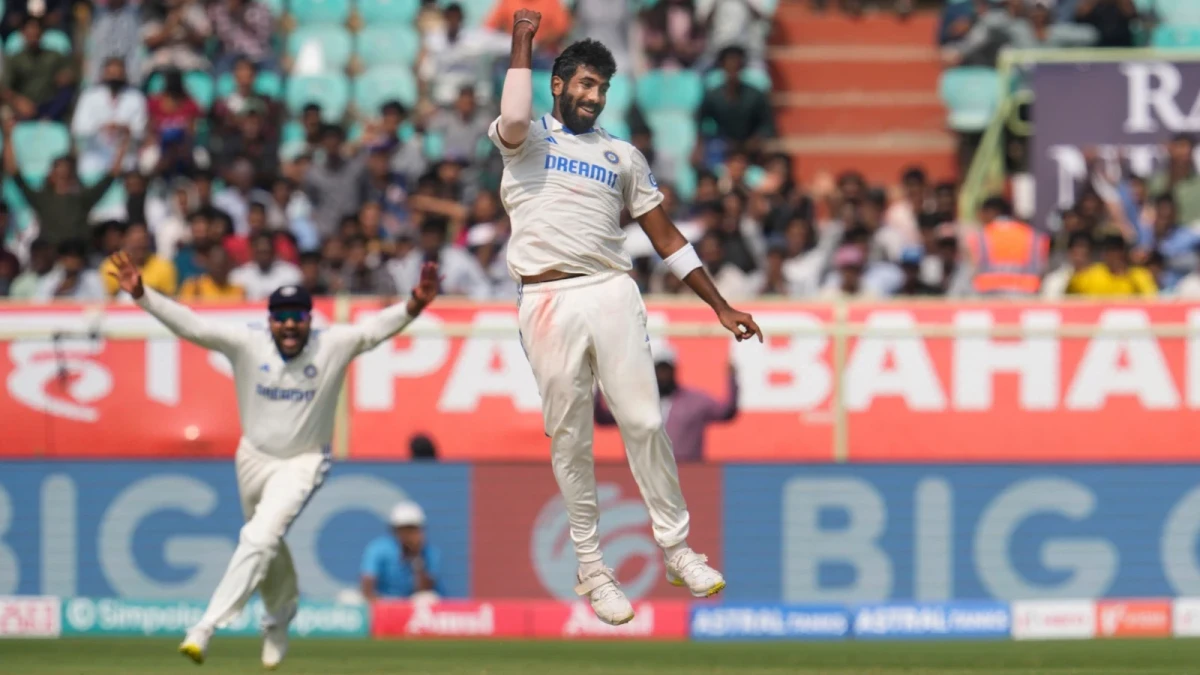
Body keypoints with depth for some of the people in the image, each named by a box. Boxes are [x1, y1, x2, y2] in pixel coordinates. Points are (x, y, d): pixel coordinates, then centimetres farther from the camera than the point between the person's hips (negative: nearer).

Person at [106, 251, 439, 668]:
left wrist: (415, 306, -45)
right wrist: (141, 295, -31)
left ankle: (206, 627, -24)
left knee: (259, 539, -20)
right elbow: (190, 324, -19)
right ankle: (279, 620, 45)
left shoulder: (333, 347, -14)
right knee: (267, 548, 19)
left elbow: (376, 329, -26)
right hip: (253, 458, 3)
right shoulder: (247, 345, -13)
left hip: (302, 464, -3)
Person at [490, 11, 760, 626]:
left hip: (612, 293, 2)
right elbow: (513, 121, -21)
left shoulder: (622, 156, 16)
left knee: (644, 423, -3)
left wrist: (720, 307, 11)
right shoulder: (527, 139, 6)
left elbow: (666, 238, 16)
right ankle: (590, 568, 9)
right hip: (548, 300, -2)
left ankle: (675, 548, 6)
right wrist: (523, 43, -10)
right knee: (569, 438, 2)